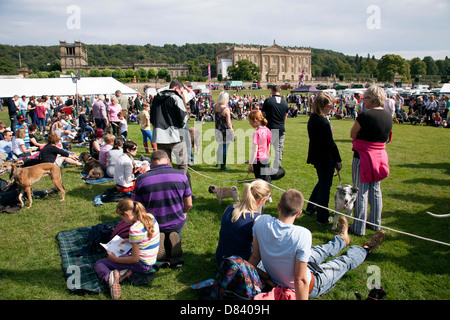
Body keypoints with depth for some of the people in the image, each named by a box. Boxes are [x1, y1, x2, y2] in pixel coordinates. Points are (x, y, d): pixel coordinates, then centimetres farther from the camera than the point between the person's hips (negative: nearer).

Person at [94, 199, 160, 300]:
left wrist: (116, 259, -8)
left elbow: (135, 259, -19)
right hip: (151, 260, 8)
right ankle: (127, 271, 3)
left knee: (98, 264, 3)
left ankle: (109, 277, -28)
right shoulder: (150, 217, -2)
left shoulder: (135, 229, -26)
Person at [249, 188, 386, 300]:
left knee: (319, 251, 30)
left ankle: (341, 239, 62)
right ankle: (366, 249, 53)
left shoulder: (261, 222, -23)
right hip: (308, 287, -5)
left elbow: (255, 257, -12)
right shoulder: (302, 235, -39)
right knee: (345, 261, 20)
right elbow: (300, 280, -34)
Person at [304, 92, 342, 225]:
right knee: (325, 186, 4)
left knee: (322, 183, 26)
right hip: (325, 158, -9)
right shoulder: (323, 122, -24)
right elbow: (330, 143, -19)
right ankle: (322, 217, 16)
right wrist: (338, 160, -11)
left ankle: (310, 208, 38)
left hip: (317, 156, 9)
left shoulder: (313, 118, 5)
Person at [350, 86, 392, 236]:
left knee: (361, 192, 2)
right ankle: (375, 223, 31)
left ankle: (359, 228, 10)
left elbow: (352, 134, -7)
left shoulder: (365, 115, -19)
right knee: (376, 190, 18)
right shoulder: (388, 115, 2)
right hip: (380, 156, 7)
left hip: (363, 157, -7)